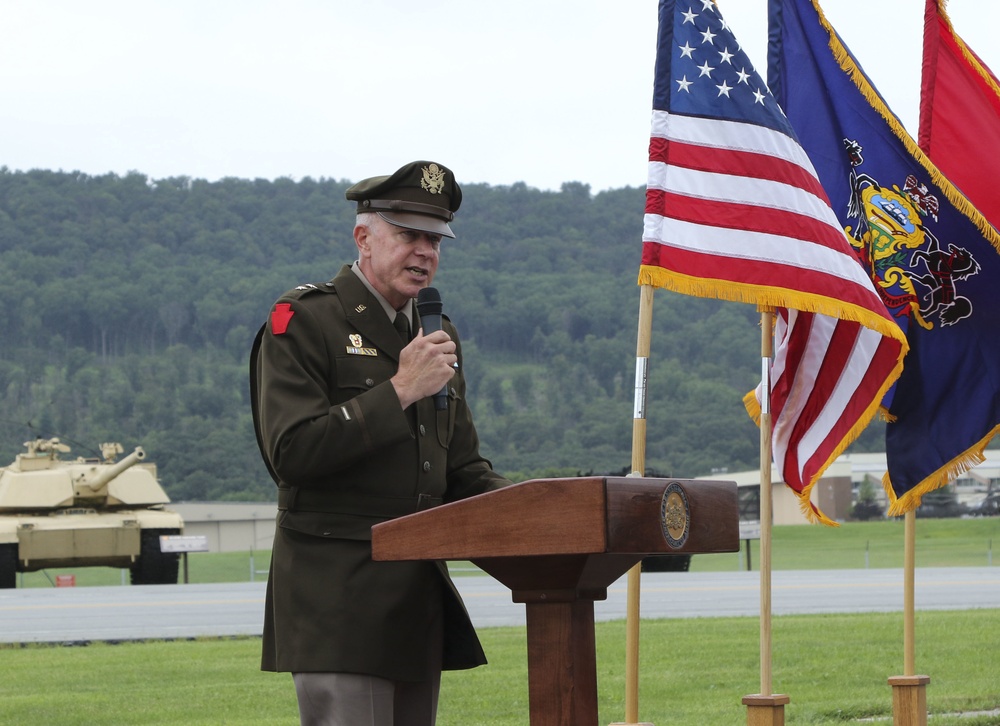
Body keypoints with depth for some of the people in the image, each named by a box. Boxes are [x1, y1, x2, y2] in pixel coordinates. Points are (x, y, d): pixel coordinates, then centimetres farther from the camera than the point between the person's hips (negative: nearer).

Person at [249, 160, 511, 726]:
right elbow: (291, 452, -16)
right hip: (336, 591, -7)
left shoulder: (439, 334, 18)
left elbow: (461, 467, 21)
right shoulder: (303, 322, -5)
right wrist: (400, 391, -17)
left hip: (419, 590, 8)